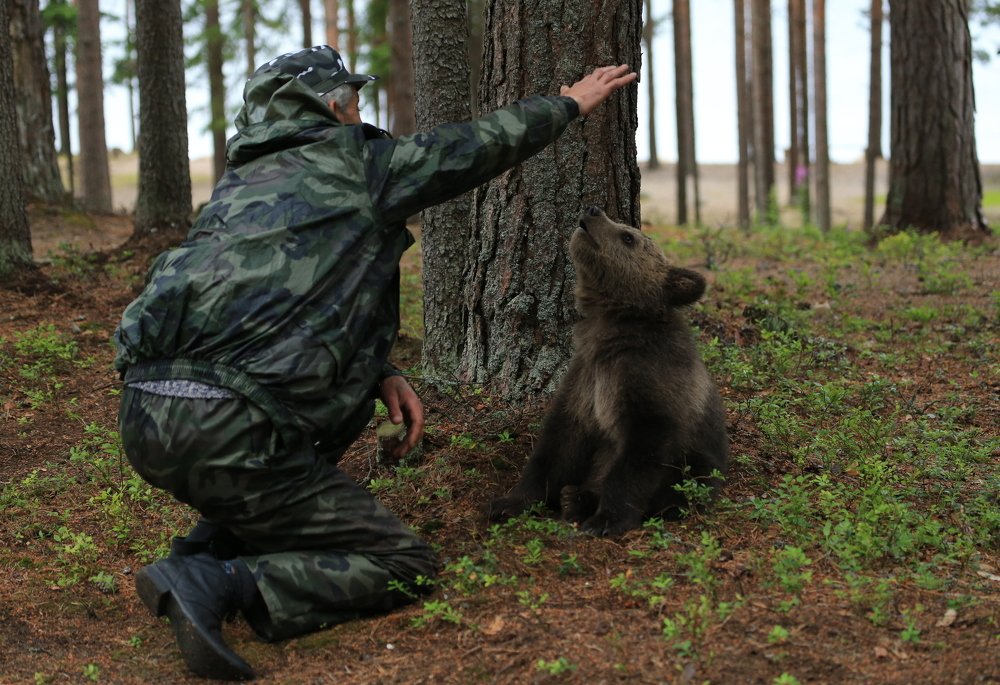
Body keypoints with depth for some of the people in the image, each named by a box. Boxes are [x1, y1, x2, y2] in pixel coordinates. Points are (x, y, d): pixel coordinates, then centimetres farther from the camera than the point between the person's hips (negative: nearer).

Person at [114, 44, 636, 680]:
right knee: (405, 567, 2)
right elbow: (483, 144, 16)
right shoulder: (354, 164, 5)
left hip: (144, 413, 8)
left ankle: (213, 540, 17)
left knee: (350, 382, 31)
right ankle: (217, 582, -17)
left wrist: (382, 373, 20)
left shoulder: (242, 183, 25)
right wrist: (572, 102, 32)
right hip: (227, 431, -8)